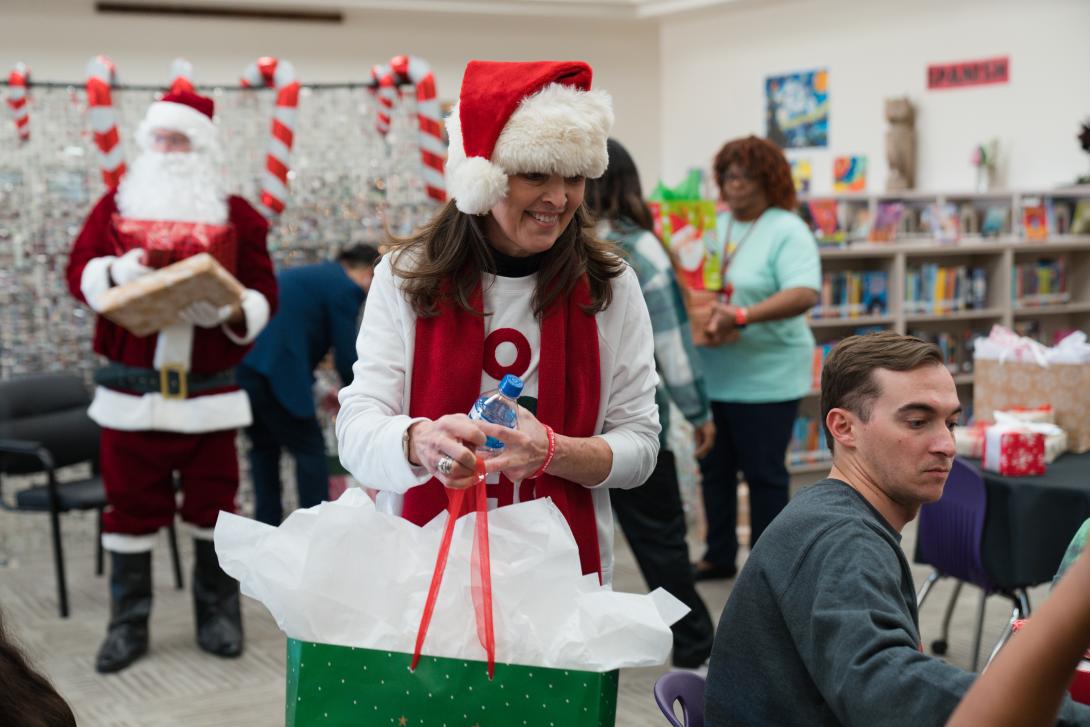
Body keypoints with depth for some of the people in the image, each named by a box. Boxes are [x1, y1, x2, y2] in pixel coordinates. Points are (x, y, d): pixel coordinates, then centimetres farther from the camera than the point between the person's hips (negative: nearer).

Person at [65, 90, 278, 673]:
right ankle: (127, 625, 16)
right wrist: (113, 272, -18)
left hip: (208, 389, 0)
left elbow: (263, 291, 0)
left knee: (213, 502, 7)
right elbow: (79, 273, 4)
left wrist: (233, 312, -21)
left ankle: (219, 614, 21)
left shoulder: (235, 215, 4)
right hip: (130, 387, 1)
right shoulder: (116, 205, 8)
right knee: (131, 505, 6)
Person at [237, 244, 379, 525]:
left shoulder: (305, 274, 26)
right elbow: (347, 358, -2)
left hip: (240, 362, 9)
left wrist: (316, 387, 32)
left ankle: (267, 525, 24)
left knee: (264, 445, 21)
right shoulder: (346, 289, -1)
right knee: (310, 448, 4)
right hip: (274, 372, -9)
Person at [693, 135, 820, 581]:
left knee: (763, 472, 3)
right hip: (712, 373, 6)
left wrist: (741, 316, -34)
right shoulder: (713, 227, 10)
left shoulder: (787, 230, -10)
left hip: (767, 375, -6)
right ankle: (719, 556, 28)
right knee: (715, 468, 14)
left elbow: (804, 294, -23)